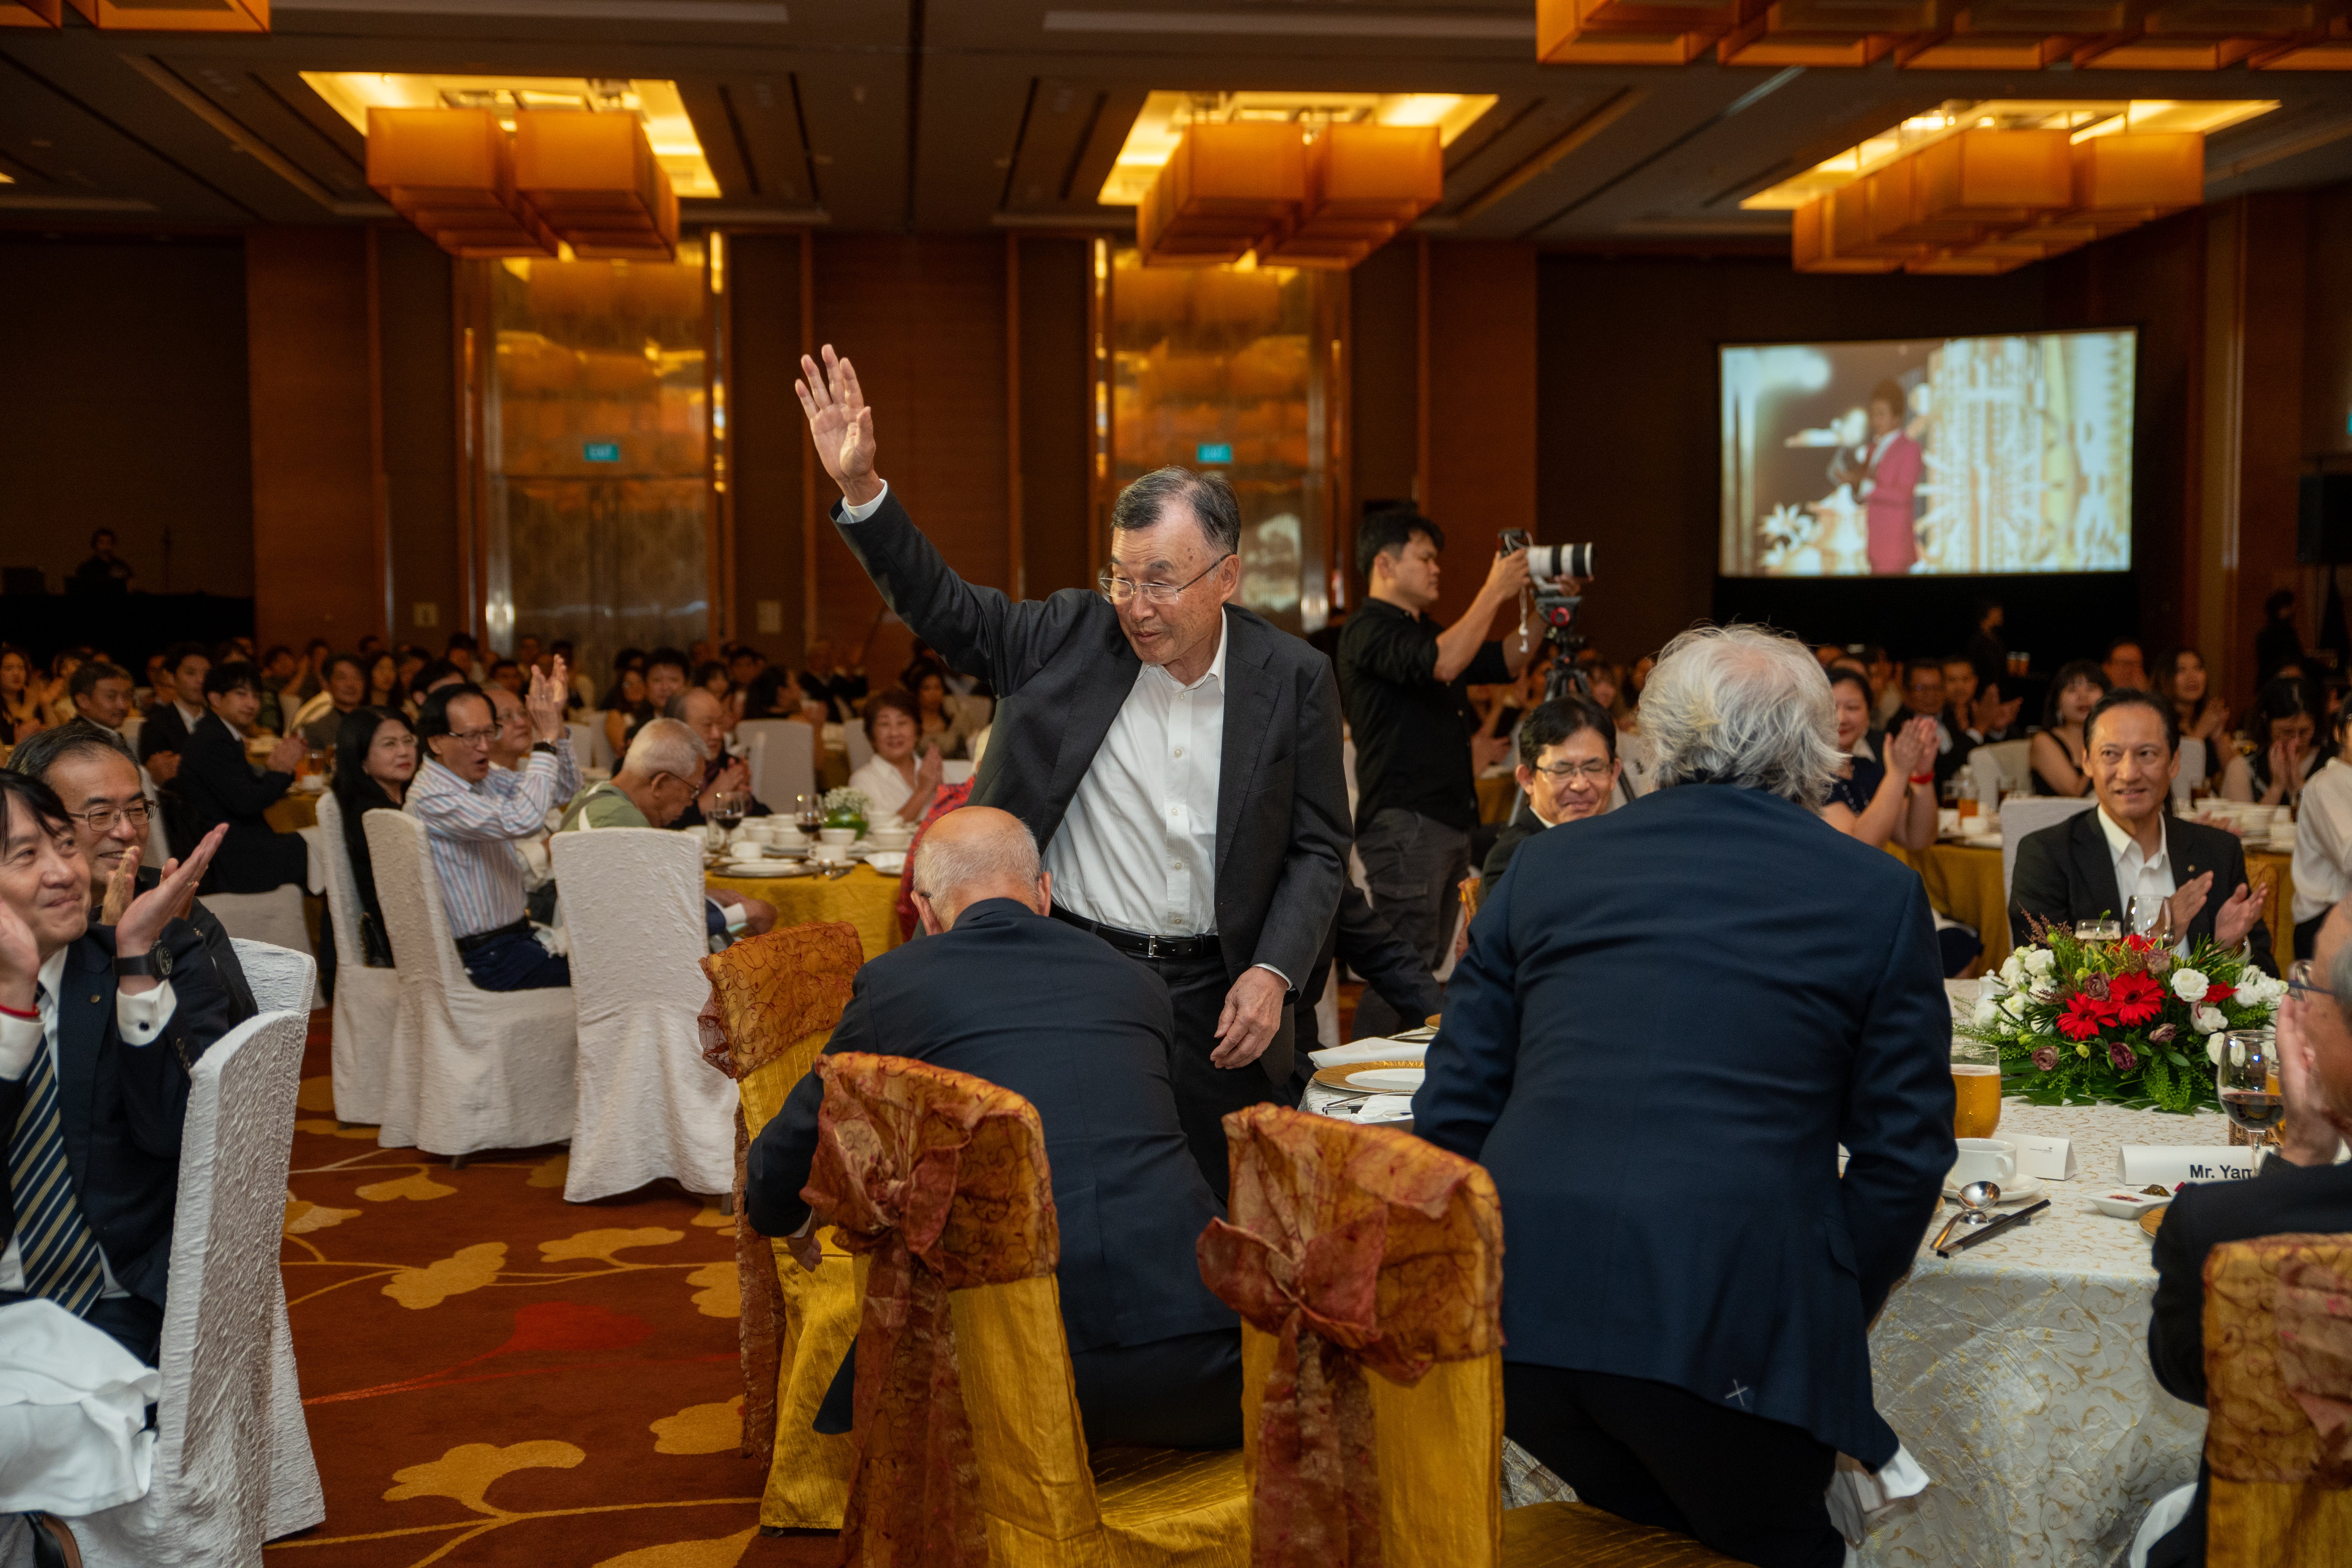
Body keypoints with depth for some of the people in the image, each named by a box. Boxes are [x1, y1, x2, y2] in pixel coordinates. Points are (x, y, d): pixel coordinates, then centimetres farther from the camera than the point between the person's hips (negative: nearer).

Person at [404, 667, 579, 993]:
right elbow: (523, 821, -32)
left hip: (515, 933, 9)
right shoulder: (431, 799, -20)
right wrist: (545, 741, -24)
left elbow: (564, 790, 12)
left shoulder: (484, 779, 9)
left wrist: (556, 721, -3)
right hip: (484, 959, -9)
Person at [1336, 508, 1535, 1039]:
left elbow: (1506, 663, 24)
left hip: (1448, 819, 10)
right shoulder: (1368, 630, -10)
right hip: (1404, 821, -10)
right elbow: (1441, 665, -28)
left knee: (1432, 961, 12)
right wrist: (1494, 592, -21)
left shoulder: (1421, 630, 21)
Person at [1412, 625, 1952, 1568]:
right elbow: (1903, 1152, 5)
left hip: (1518, 1311, 3)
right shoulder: (1879, 895, 6)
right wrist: (1833, 1324, 17)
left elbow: (1452, 1110, 12)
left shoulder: (1544, 864, 12)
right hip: (1729, 1322, -3)